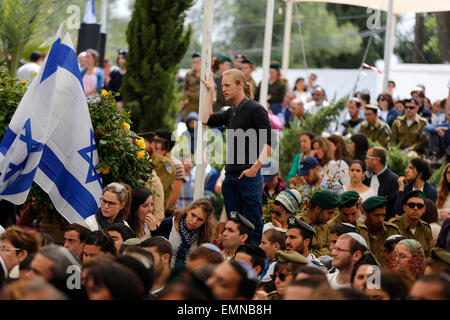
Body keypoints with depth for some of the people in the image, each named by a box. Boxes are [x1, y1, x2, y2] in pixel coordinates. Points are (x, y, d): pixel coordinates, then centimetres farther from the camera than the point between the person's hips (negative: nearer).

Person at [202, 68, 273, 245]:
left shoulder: (255, 109, -8)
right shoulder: (231, 113, 15)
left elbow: (268, 144, -13)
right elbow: (207, 120, 21)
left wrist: (255, 168, -21)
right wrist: (210, 91, 19)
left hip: (248, 177, -8)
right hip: (230, 176, 8)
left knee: (253, 227, -4)